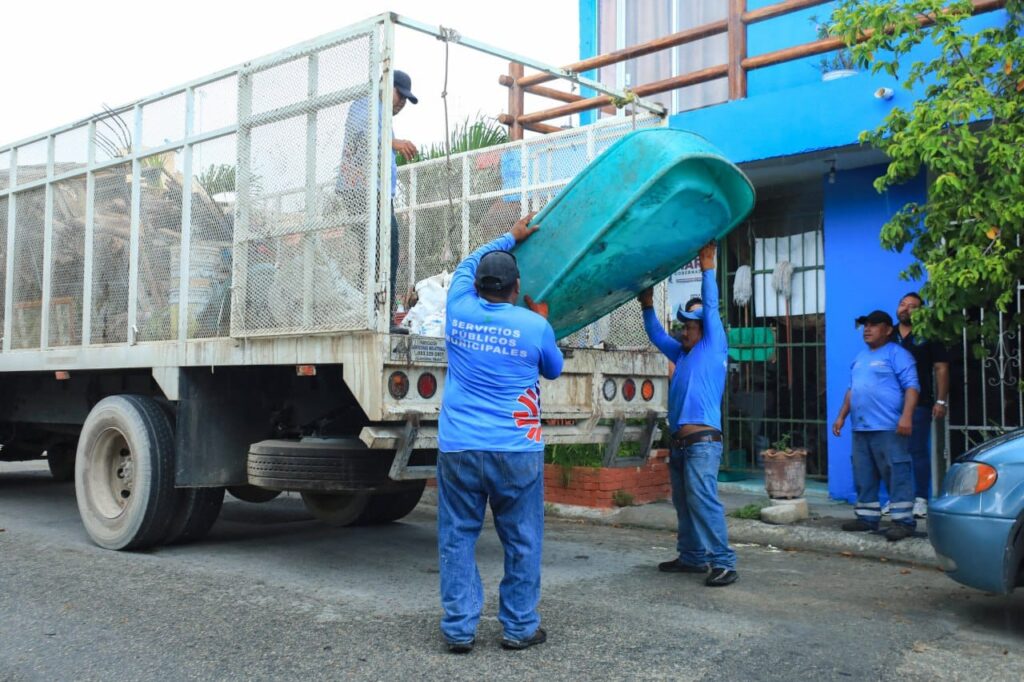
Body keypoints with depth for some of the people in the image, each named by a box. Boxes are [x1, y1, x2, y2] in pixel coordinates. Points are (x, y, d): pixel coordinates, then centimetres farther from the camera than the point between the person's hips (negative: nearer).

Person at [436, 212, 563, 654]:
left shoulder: (459, 311, 3)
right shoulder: (535, 326, -3)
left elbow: (468, 265, 24)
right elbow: (553, 370, 17)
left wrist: (511, 237, 36)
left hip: (458, 449, 2)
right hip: (517, 452, -1)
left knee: (458, 538, 9)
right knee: (522, 542, 9)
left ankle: (459, 629, 11)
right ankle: (520, 628, 16)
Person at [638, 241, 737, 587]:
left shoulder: (714, 349, 1)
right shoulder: (682, 355, 20)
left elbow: (711, 309, -5)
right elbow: (657, 335, 31)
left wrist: (707, 269, -3)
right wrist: (648, 308, 22)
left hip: (702, 441, -9)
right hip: (679, 442, 9)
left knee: (703, 500, -16)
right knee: (684, 504, 11)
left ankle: (723, 563, -15)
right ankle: (692, 557, 19)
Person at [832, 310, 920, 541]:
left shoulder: (897, 354, -4)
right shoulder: (860, 357, 21)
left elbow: (911, 386, -11)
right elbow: (851, 390, 26)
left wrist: (906, 417, -22)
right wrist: (841, 416, 21)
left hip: (888, 427, -8)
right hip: (861, 427, 8)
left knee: (896, 473, -7)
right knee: (864, 476, 12)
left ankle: (903, 521, -4)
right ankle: (867, 517, 20)